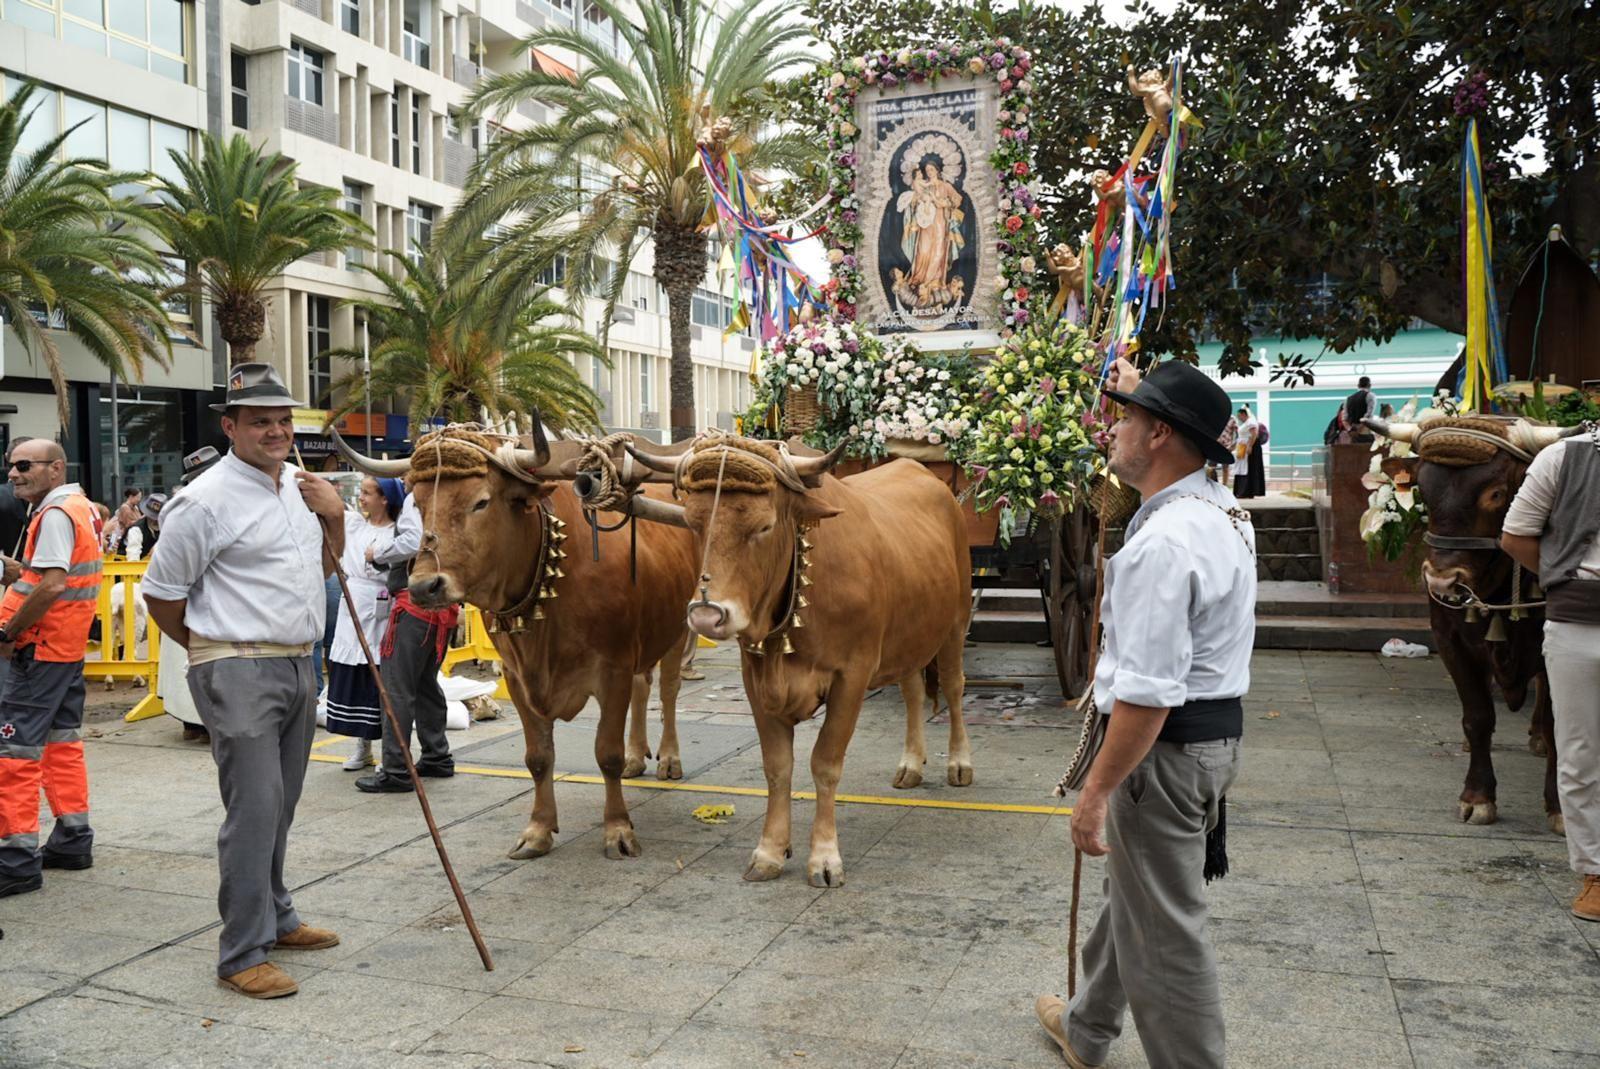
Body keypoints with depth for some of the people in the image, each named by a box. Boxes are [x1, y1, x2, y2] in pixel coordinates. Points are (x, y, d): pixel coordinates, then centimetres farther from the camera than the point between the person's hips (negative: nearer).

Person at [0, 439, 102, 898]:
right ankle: (72, 841, 25)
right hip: (68, 644, 10)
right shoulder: (80, 506, 14)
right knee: (61, 742, 17)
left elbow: (52, 585, -25)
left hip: (43, 646, -10)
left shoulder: (55, 514, -15)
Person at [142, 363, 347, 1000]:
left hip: (297, 667, 8)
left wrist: (334, 516, 4)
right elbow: (161, 592, -5)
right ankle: (241, 955, 0)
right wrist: (216, 650, 6)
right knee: (254, 808, -9)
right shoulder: (207, 500, -13)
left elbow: (324, 566, 23)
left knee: (278, 806, 17)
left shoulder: (298, 486, 11)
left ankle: (274, 919, 31)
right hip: (239, 674, -8)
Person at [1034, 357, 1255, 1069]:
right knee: (1132, 892, 25)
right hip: (1217, 733, 11)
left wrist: (1096, 790, -21)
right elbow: (1177, 447, 31)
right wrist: (1139, 388, 39)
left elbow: (1147, 694, -28)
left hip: (1163, 749, -11)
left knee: (1163, 931, 3)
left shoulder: (1162, 543, -26)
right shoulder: (1226, 510, 4)